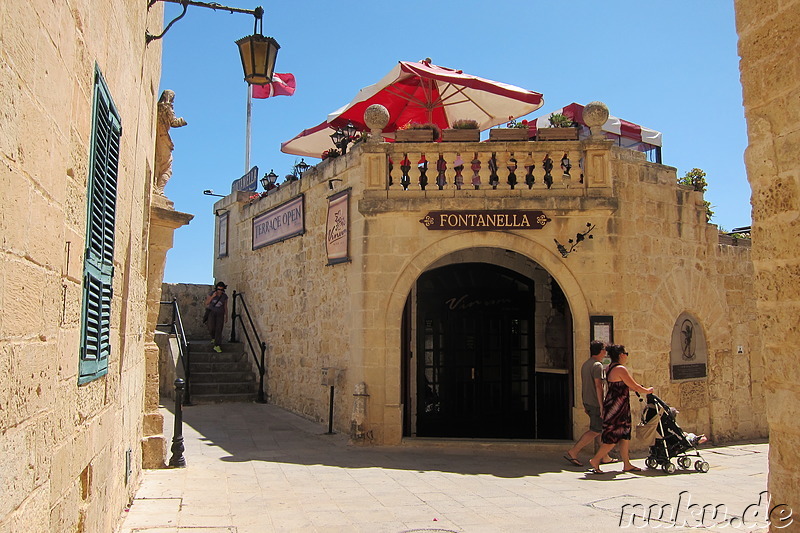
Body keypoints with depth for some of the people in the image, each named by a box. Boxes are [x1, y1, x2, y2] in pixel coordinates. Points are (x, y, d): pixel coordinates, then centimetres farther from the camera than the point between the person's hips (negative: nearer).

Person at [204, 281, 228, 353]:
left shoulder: (225, 296, 0)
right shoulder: (212, 293, -3)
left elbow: (225, 307, 7)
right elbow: (207, 303, -5)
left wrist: (226, 316, 6)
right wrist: (212, 296, -18)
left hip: (220, 314, 1)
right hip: (211, 312, 0)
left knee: (219, 330, -11)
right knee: (211, 328, -15)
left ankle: (217, 346, -14)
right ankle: (213, 337, 19)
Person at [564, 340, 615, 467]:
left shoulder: (585, 364, 15)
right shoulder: (597, 365, -14)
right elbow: (598, 386, -20)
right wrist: (602, 406, -20)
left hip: (588, 402, 10)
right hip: (595, 403, -10)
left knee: (602, 429, 15)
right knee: (595, 431, -6)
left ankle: (605, 457, 19)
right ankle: (572, 452, -9)